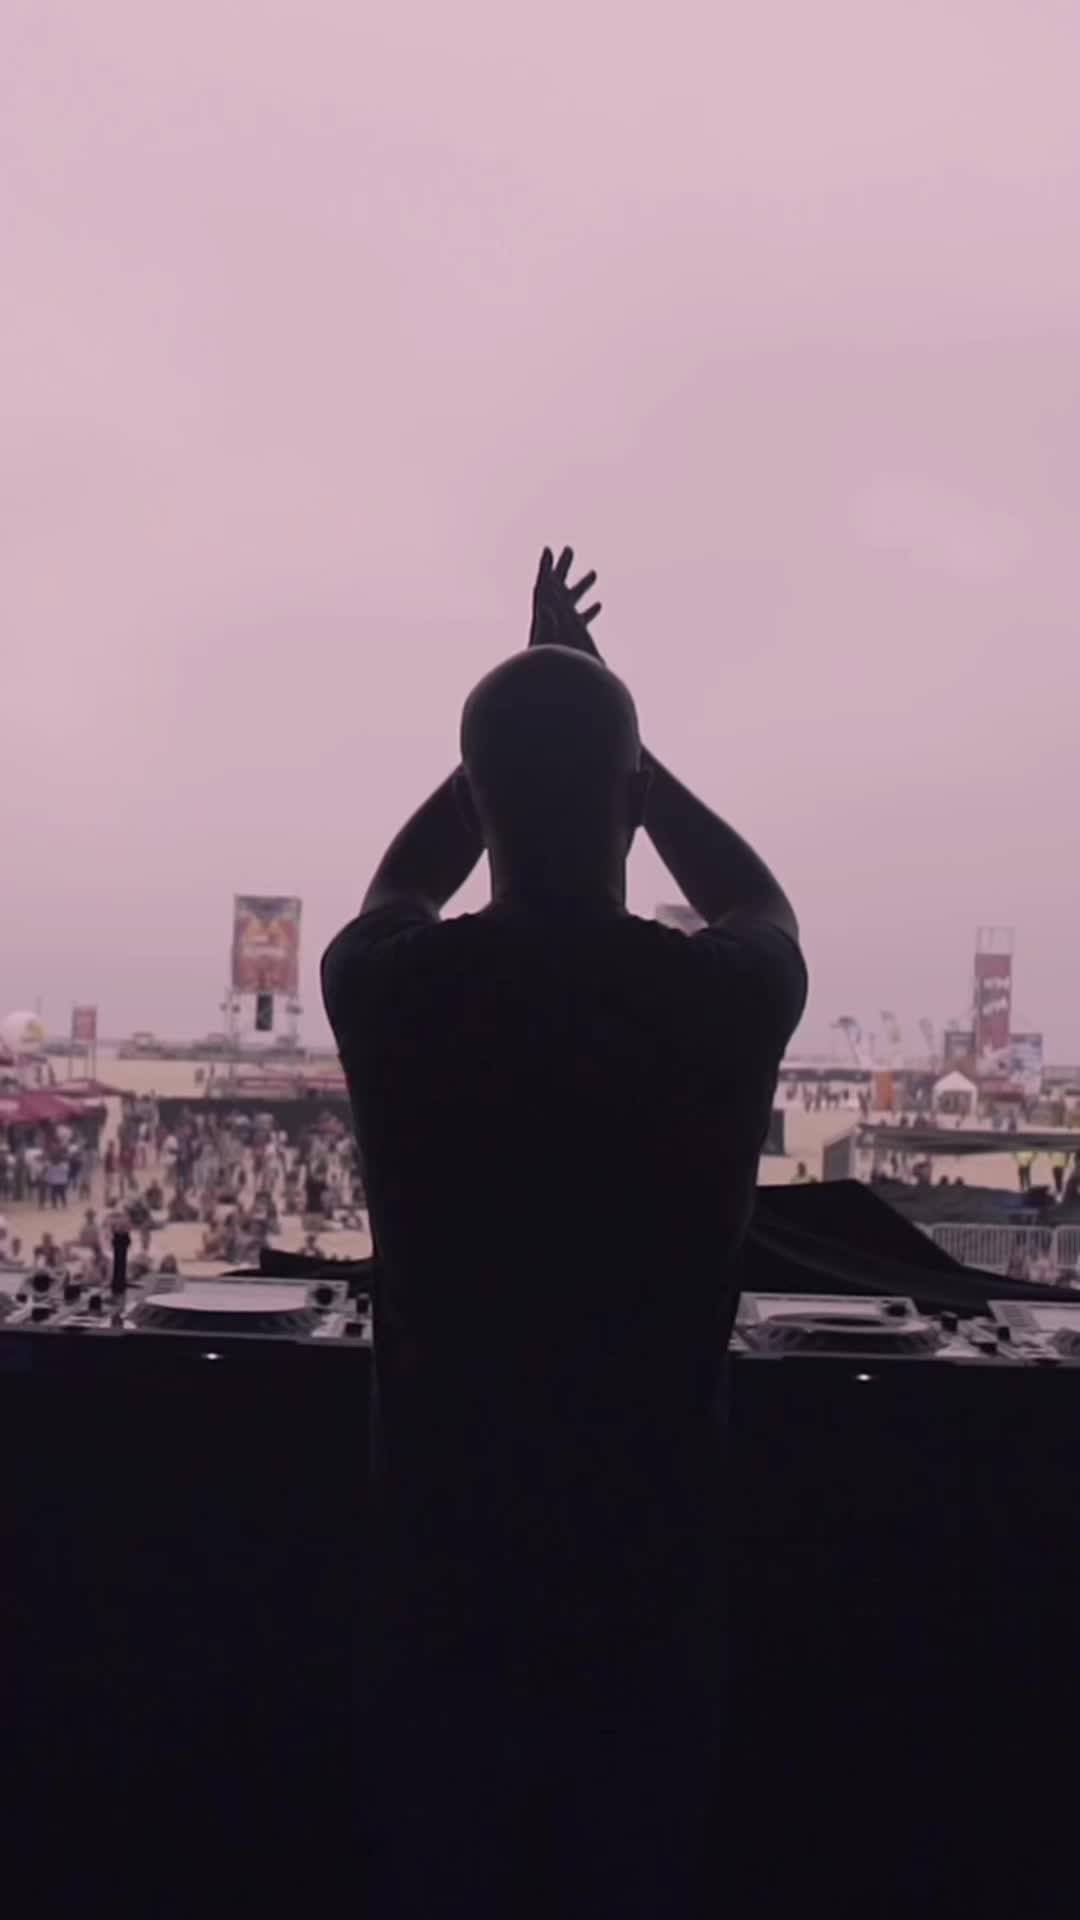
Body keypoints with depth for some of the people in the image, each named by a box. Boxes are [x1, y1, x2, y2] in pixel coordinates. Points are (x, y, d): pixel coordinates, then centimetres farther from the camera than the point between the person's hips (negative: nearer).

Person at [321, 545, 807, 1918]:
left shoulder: (392, 988, -13)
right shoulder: (723, 998, -15)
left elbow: (399, 884, 13)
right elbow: (761, 903, 12)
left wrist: (524, 721, 19)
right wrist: (614, 744, 16)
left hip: (441, 1564, 1)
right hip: (652, 1574, 0)